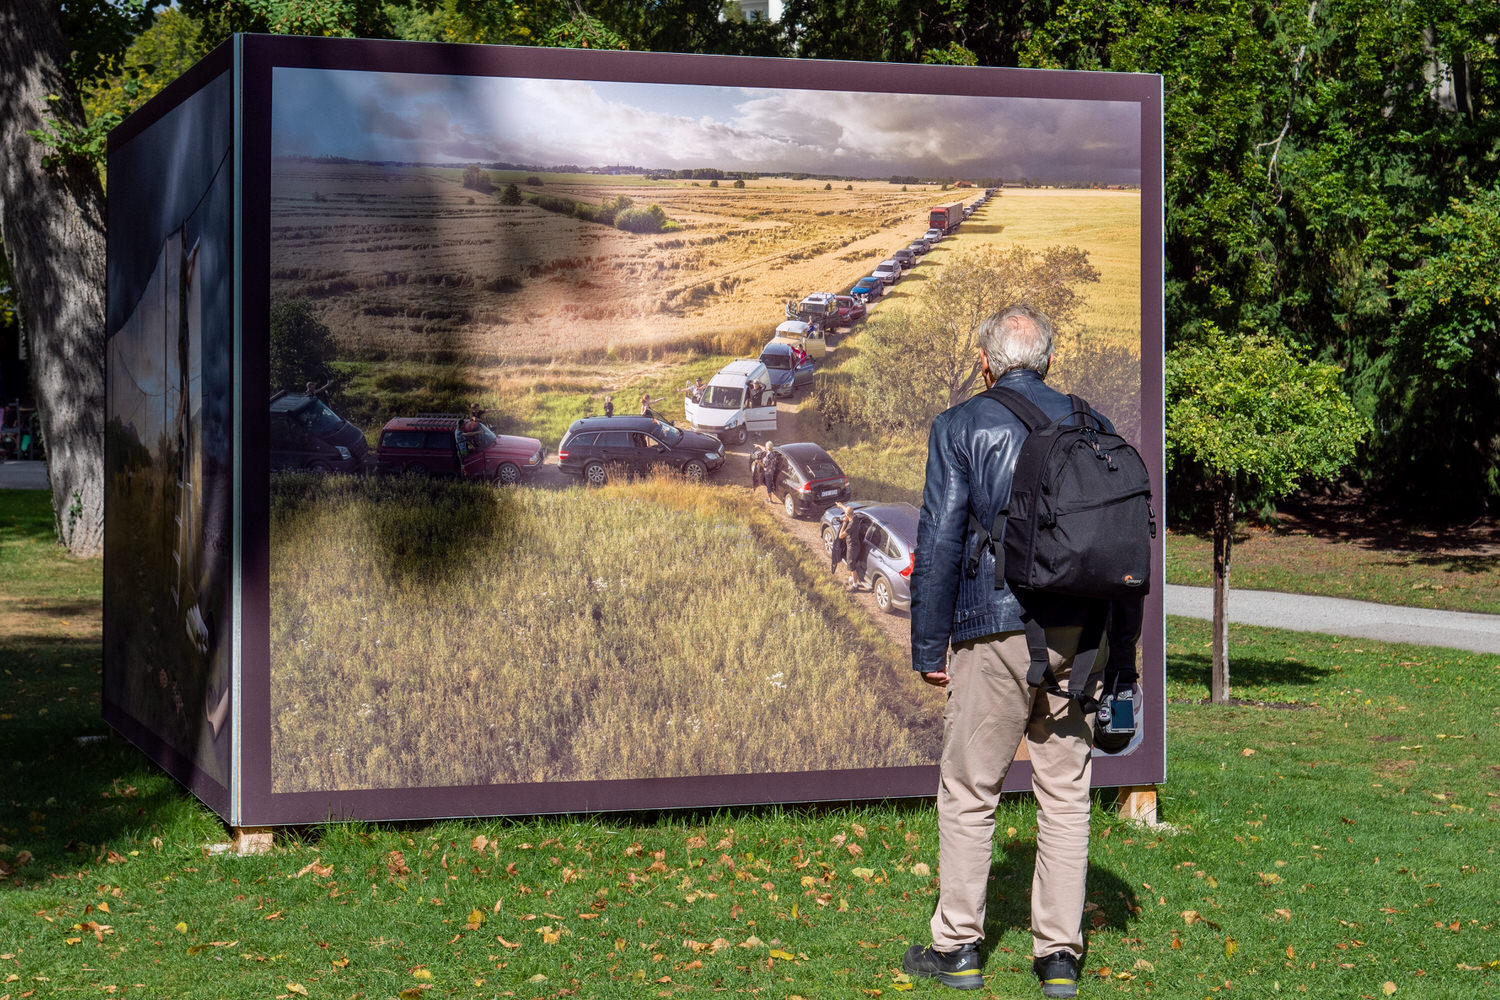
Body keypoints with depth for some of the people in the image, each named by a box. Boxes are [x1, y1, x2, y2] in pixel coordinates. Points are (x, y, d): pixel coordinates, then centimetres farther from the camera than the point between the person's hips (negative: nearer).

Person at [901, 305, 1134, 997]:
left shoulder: (960, 426, -2)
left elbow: (939, 541, -6)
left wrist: (928, 647, 0)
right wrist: (1119, 643, 18)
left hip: (999, 631, -4)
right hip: (1084, 632, 4)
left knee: (968, 791, 7)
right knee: (1066, 793, 9)